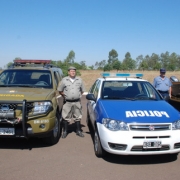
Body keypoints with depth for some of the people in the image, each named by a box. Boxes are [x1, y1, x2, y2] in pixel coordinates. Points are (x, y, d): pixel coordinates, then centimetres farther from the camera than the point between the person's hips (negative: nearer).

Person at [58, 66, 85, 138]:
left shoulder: (79, 80, 6)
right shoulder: (64, 80, 0)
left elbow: (82, 90, 16)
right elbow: (60, 90, 6)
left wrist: (78, 95, 8)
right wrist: (65, 96, 5)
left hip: (77, 102, 2)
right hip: (67, 102, -2)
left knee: (78, 117, 9)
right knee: (66, 117, 2)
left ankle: (78, 131, 21)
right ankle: (65, 131, 14)